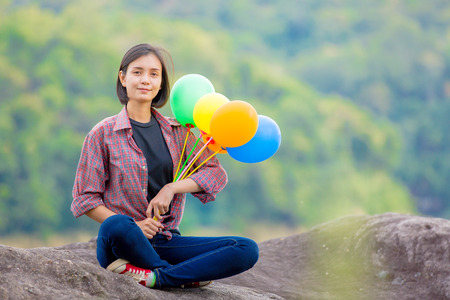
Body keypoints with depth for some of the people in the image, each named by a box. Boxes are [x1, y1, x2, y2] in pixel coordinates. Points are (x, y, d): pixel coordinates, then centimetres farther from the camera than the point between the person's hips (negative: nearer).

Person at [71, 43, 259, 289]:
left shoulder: (176, 131, 13)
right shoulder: (103, 134, 1)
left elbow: (216, 174, 8)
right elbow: (84, 199, -1)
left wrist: (172, 188, -10)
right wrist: (133, 227, -15)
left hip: (165, 241, 4)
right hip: (124, 242, -4)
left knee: (247, 250, -16)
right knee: (116, 226, -41)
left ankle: (150, 277, -26)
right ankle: (186, 276, -17)